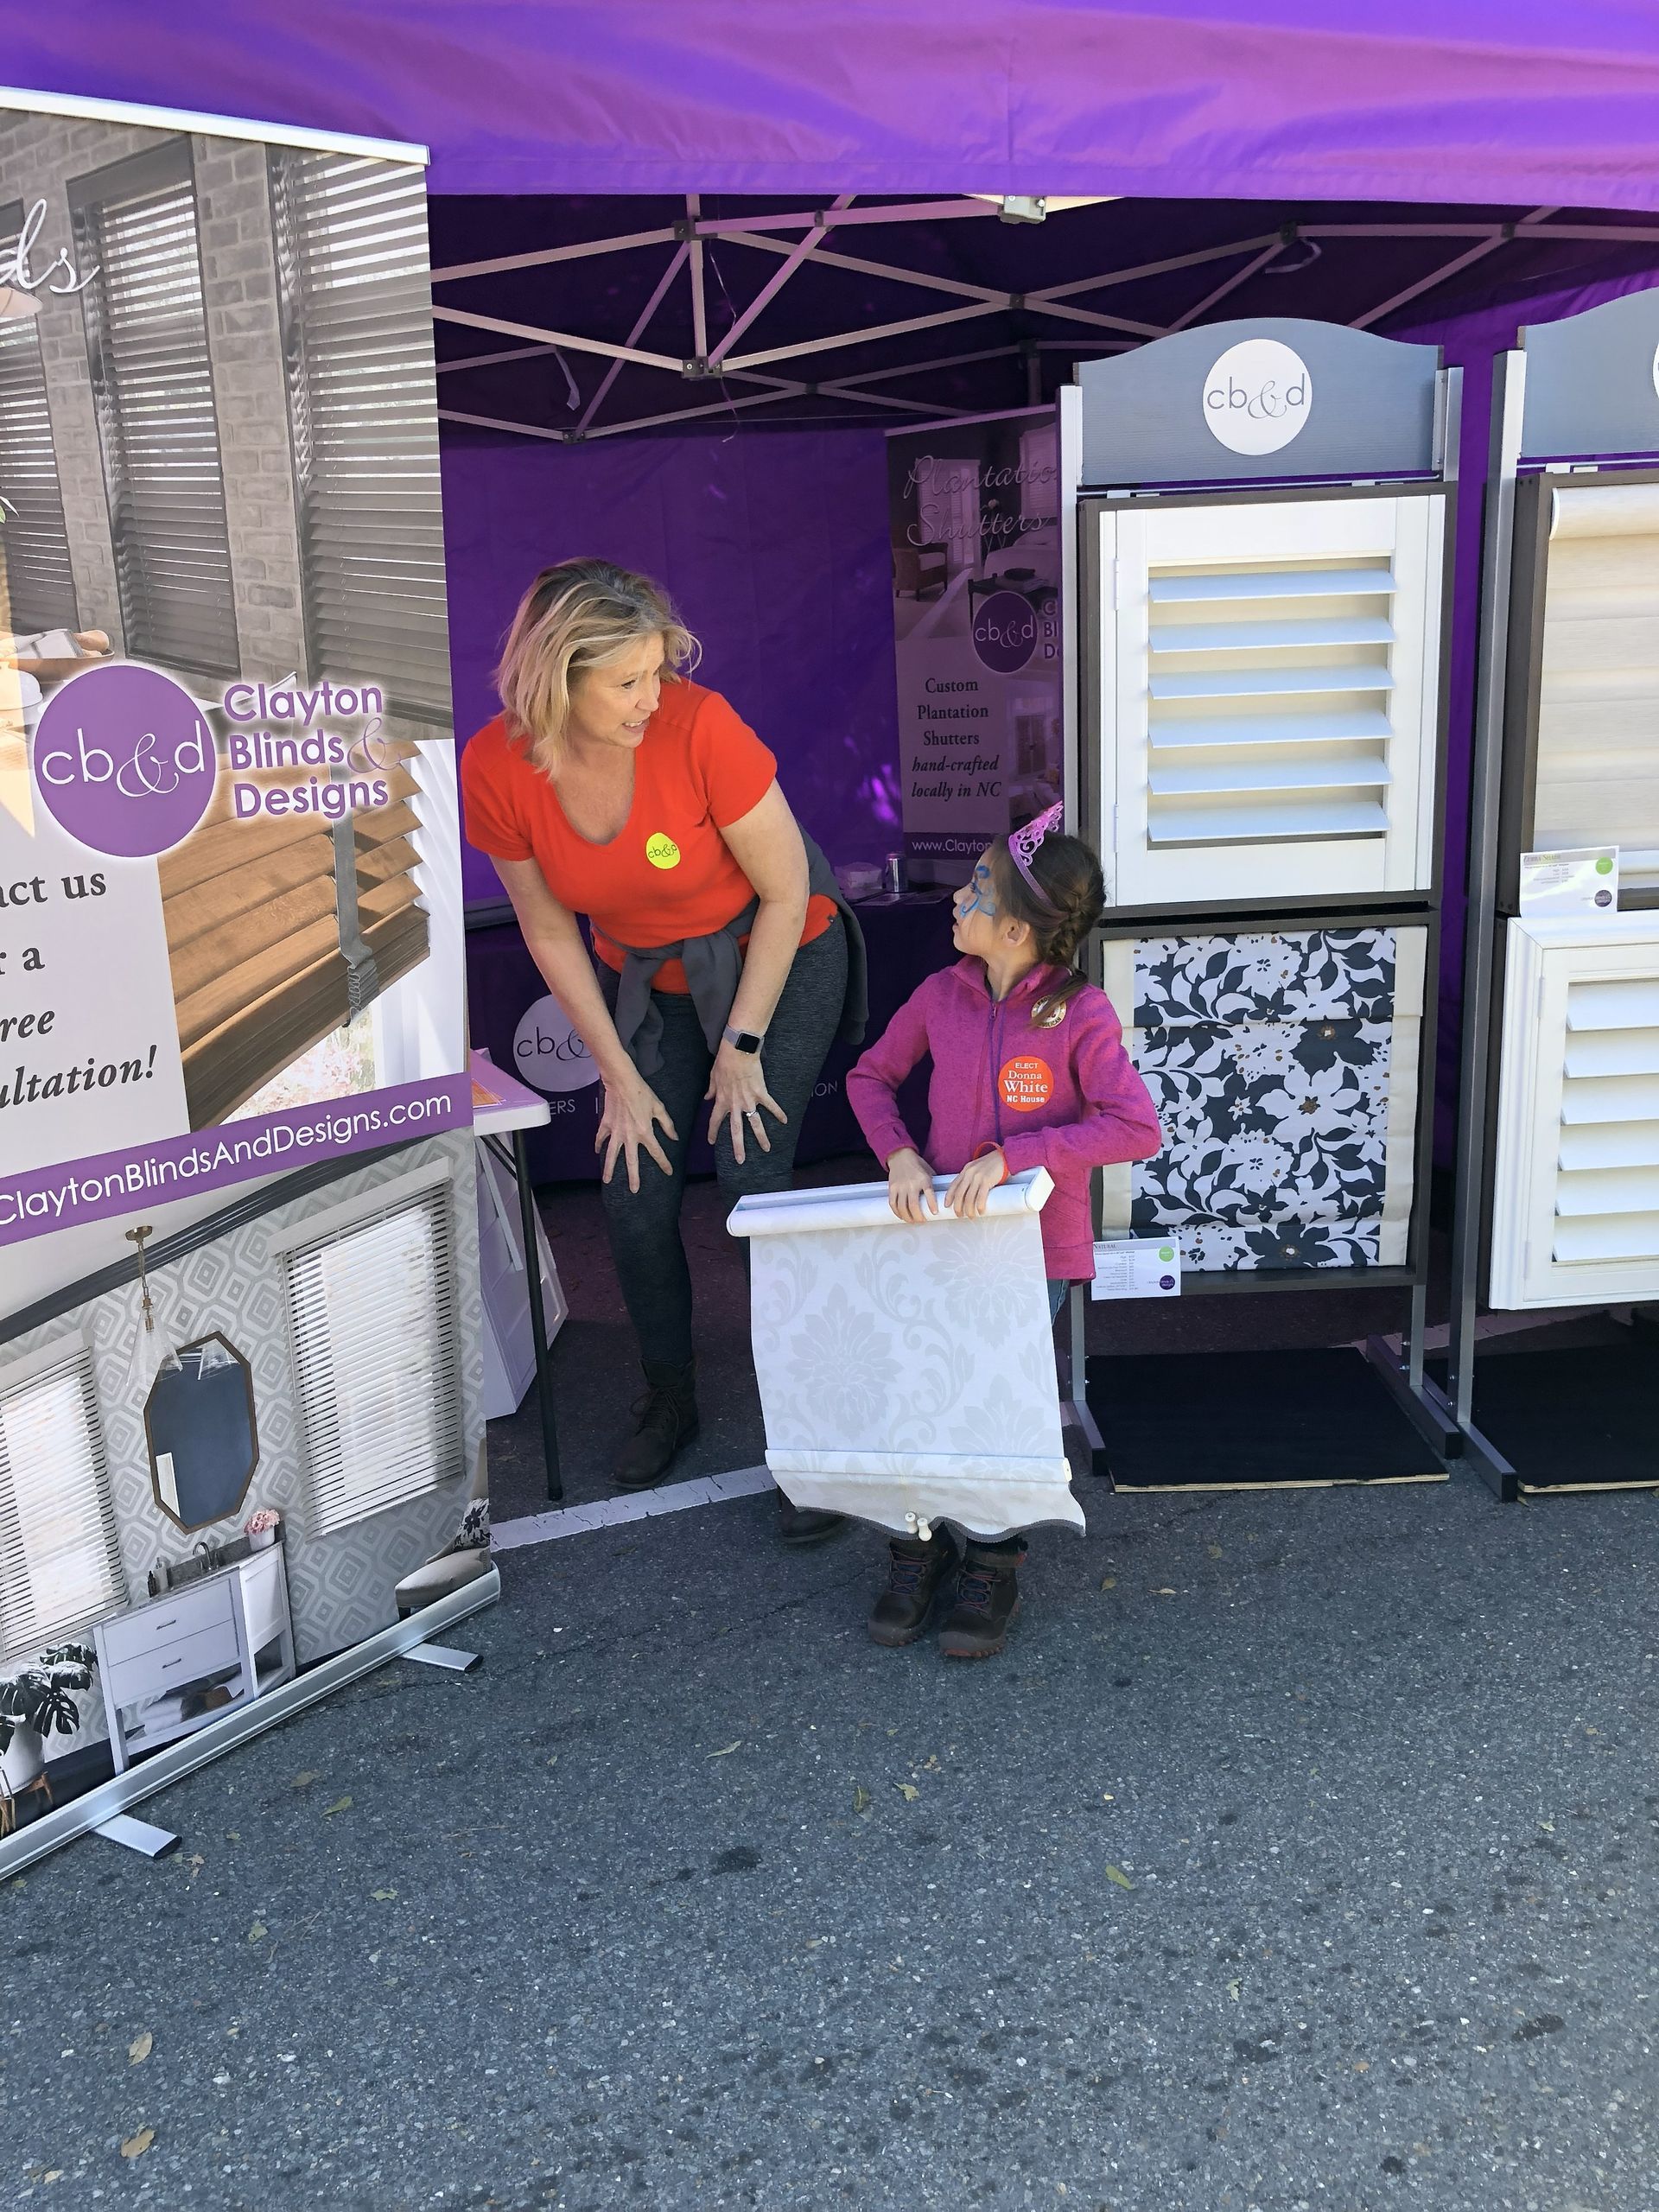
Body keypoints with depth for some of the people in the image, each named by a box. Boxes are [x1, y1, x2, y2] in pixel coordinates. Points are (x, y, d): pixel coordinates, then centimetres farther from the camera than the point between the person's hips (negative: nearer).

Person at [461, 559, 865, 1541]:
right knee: (635, 1195, -1)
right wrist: (620, 1076, -5)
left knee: (752, 1181, -13)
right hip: (648, 978, 4)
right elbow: (550, 929, -6)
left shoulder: (698, 726, -30)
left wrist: (742, 1046, -15)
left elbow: (787, 891, -19)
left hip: (779, 960, -3)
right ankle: (672, 1402, 25)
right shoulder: (496, 769, -20)